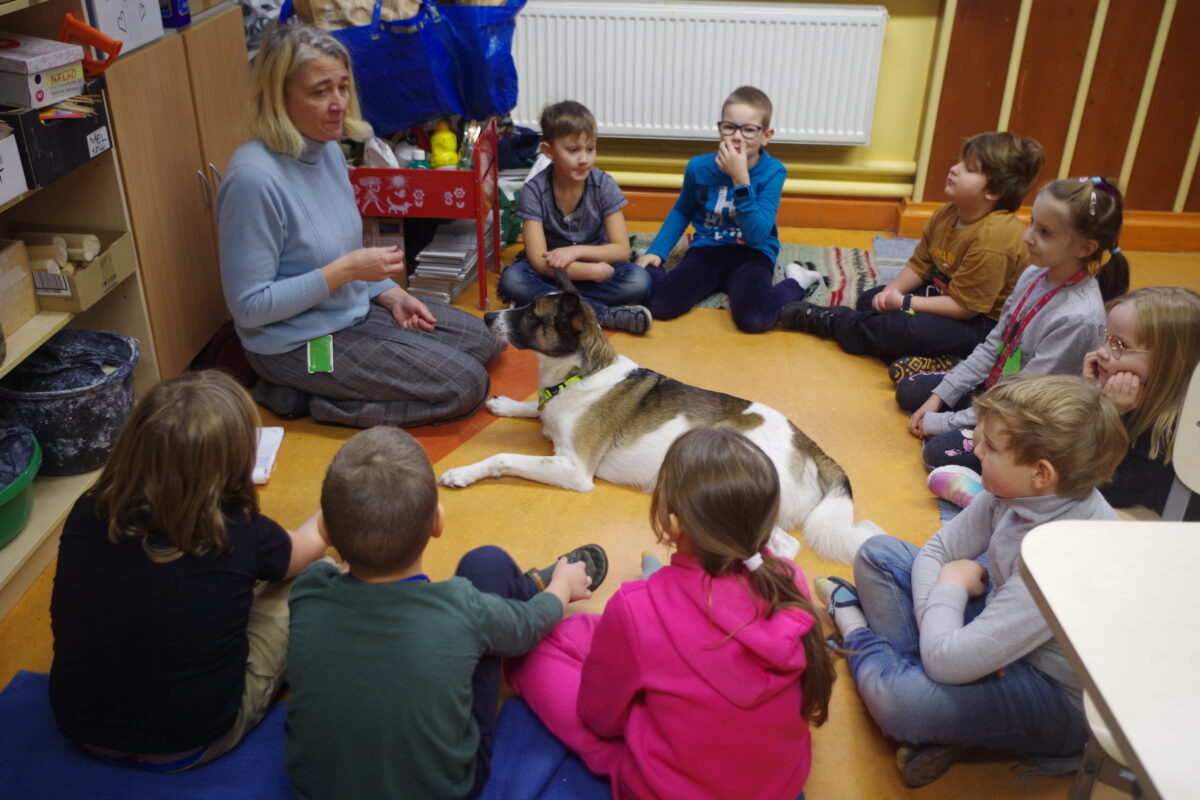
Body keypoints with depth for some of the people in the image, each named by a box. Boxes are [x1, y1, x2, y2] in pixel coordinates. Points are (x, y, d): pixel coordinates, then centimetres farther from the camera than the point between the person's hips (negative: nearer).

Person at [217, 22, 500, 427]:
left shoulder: (328, 149, -1)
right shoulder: (255, 177, -28)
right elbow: (249, 307, -25)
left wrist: (391, 295, 0)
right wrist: (346, 270, -26)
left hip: (355, 311, 9)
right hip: (299, 341, -9)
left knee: (481, 339, 14)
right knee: (465, 385, -11)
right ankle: (304, 396, -1)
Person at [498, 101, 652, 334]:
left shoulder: (603, 184, -11)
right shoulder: (533, 191, -15)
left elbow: (621, 249, -11)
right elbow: (538, 260, -21)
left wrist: (576, 251, -24)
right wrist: (591, 271, -31)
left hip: (595, 267, 1)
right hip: (551, 271, 0)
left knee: (639, 280, -28)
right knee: (511, 280, -32)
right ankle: (605, 314, -29)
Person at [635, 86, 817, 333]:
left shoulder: (773, 172, -11)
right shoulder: (699, 167, -4)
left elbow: (756, 235, -21)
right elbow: (681, 212, 17)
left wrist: (741, 179, -29)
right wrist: (656, 251, 4)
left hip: (752, 255, -2)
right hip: (706, 250, 2)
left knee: (753, 317, -34)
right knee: (659, 303, -26)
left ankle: (795, 282, -2)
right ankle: (656, 272, 9)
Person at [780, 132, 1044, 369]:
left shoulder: (992, 237, -29)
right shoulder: (946, 214, 0)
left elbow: (964, 306, -27)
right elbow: (919, 265, 6)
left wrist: (905, 302, -23)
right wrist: (891, 290, -13)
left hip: (984, 322, -10)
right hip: (944, 293, 10)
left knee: (908, 328, -30)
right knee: (870, 300, 8)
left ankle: (828, 321, -9)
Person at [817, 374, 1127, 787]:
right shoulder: (1015, 490, -15)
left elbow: (947, 660, -36)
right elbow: (935, 552, -2)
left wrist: (952, 586, -17)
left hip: (1064, 702, -8)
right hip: (1001, 631, 8)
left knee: (898, 698, -32)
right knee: (878, 554, 2)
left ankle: (855, 628, 3)